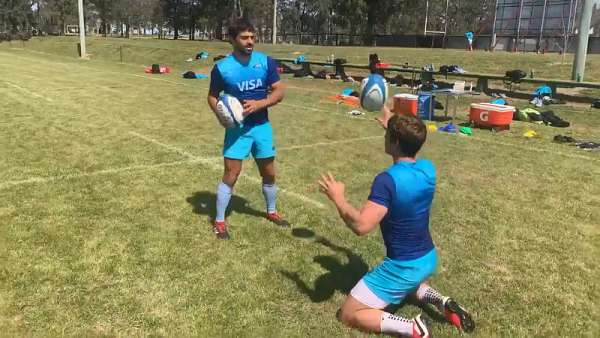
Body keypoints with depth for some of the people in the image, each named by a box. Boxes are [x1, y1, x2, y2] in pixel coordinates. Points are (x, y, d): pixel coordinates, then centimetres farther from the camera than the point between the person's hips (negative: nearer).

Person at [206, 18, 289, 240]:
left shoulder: (266, 62, -5)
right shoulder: (222, 67, -9)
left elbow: (279, 92, -3)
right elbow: (212, 96, 2)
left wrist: (259, 104, -20)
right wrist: (221, 113, -18)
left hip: (262, 126, 3)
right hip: (237, 128, -3)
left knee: (269, 174, 15)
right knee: (231, 175, -6)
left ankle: (272, 212, 37)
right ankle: (219, 221, 10)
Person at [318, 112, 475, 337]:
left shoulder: (387, 180, -28)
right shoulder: (428, 168, -5)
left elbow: (361, 226, -33)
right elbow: (409, 146, 20)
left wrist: (337, 198, -19)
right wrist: (392, 124, 28)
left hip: (404, 267, -8)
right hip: (429, 259, 8)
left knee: (348, 315, 4)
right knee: (411, 285, 43)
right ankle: (442, 302, 14)